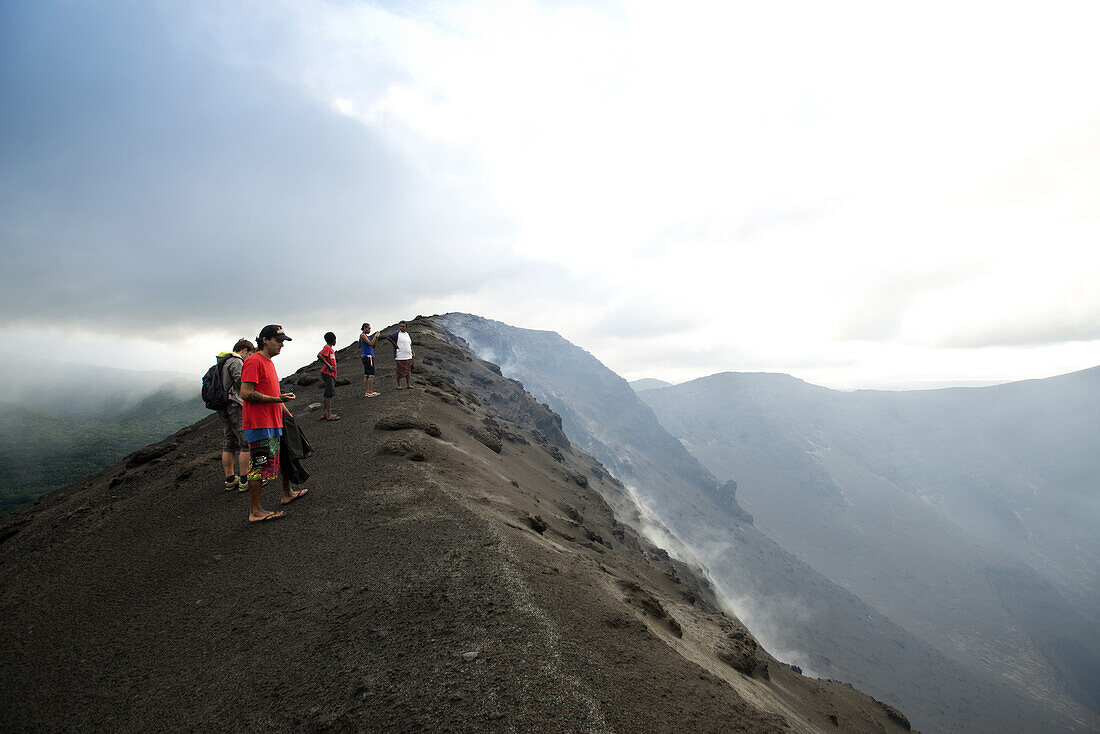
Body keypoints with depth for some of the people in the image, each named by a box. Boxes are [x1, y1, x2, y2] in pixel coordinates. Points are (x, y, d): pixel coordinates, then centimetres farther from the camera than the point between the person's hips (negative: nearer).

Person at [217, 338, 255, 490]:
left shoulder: (223, 362, 20)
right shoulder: (237, 362, -10)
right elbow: (242, 382, -19)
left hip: (223, 408, 10)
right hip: (236, 406, -10)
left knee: (228, 445, 12)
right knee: (246, 443, -6)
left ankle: (229, 479, 18)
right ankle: (244, 480, -5)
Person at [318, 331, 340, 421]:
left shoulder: (330, 348, 18)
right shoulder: (327, 347, -11)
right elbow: (319, 355, -26)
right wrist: (329, 366, -24)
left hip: (331, 374, 10)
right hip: (328, 374, -10)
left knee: (328, 394, 12)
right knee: (330, 394, -9)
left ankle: (323, 413, 16)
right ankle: (329, 415, -7)